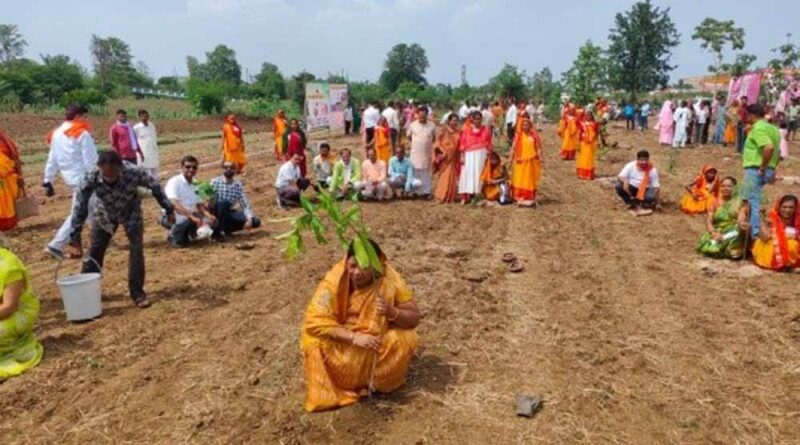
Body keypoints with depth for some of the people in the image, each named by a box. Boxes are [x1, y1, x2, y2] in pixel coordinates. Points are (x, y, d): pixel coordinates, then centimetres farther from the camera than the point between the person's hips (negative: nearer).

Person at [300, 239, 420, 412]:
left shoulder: (390, 280, -20)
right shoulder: (335, 280, -24)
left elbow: (414, 318, -13)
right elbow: (314, 321, -28)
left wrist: (392, 312, -35)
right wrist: (354, 337, -37)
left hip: (378, 340, 1)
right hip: (342, 342, -1)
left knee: (405, 339, -25)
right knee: (317, 343, -29)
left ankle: (374, 382, -3)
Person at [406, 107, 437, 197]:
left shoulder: (432, 125, -3)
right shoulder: (413, 125, -2)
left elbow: (434, 137, 11)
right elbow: (409, 136, 11)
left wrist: (428, 143, 6)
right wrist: (416, 144, 11)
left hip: (427, 153, 0)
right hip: (415, 153, 0)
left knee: (426, 173, 6)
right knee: (415, 173, 4)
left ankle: (426, 191, 11)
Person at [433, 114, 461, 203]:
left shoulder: (457, 132, 8)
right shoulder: (443, 130, -4)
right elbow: (438, 142, -7)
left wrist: (461, 157, 4)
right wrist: (443, 152, -18)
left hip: (454, 158, 5)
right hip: (445, 157, -5)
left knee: (453, 177, 6)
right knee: (445, 177, -5)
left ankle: (450, 197, 13)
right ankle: (441, 196, 2)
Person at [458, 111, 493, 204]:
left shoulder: (485, 130, 5)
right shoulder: (466, 129, 1)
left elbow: (489, 145, 6)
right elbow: (462, 144, 0)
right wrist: (462, 156, -5)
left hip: (481, 154, 1)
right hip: (469, 154, -1)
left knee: (479, 174, 1)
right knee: (468, 173, -4)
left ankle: (477, 194, 5)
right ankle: (465, 197, -4)